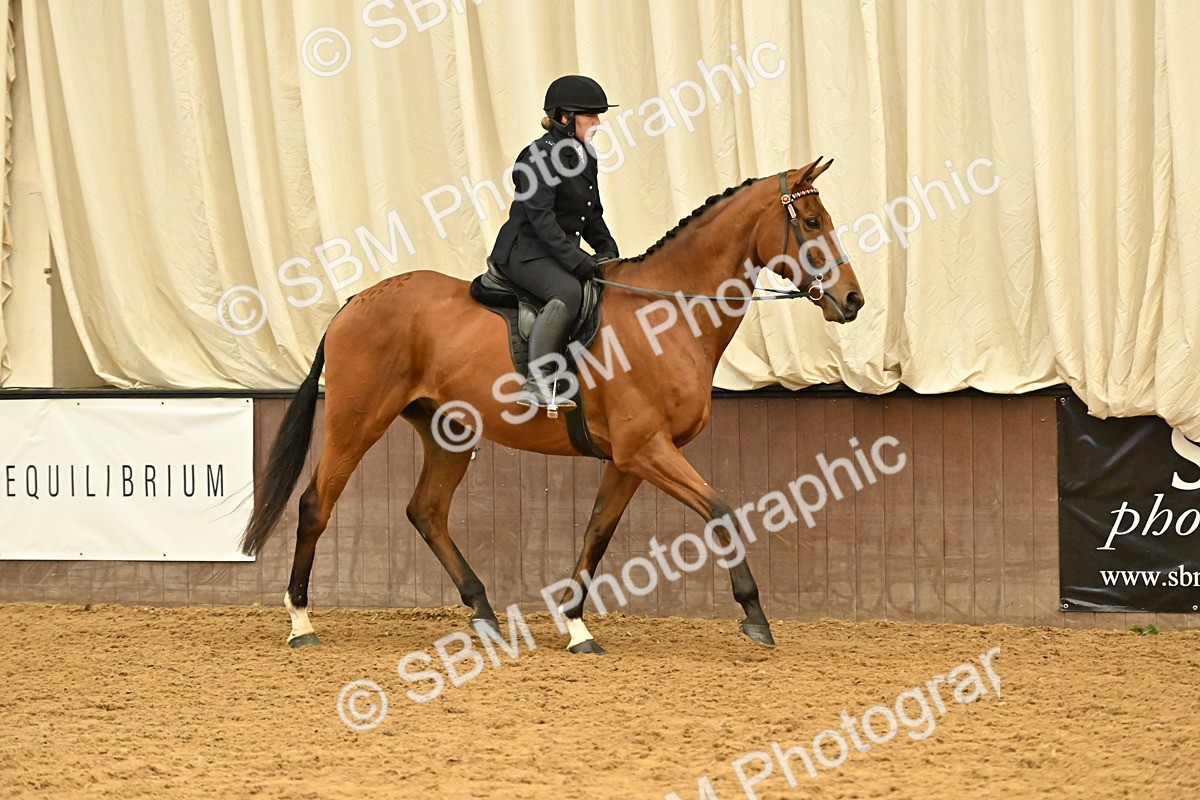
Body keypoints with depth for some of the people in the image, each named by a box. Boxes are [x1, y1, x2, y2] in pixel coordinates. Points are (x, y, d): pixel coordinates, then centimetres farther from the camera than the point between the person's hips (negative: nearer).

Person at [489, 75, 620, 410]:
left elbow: (593, 215, 22)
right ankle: (535, 384, -39)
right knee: (569, 291, -35)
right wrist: (576, 261, -28)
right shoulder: (541, 157, -14)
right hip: (525, 252, -10)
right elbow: (541, 217, -22)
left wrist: (607, 251, 5)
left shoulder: (586, 156, 14)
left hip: (563, 250, 10)